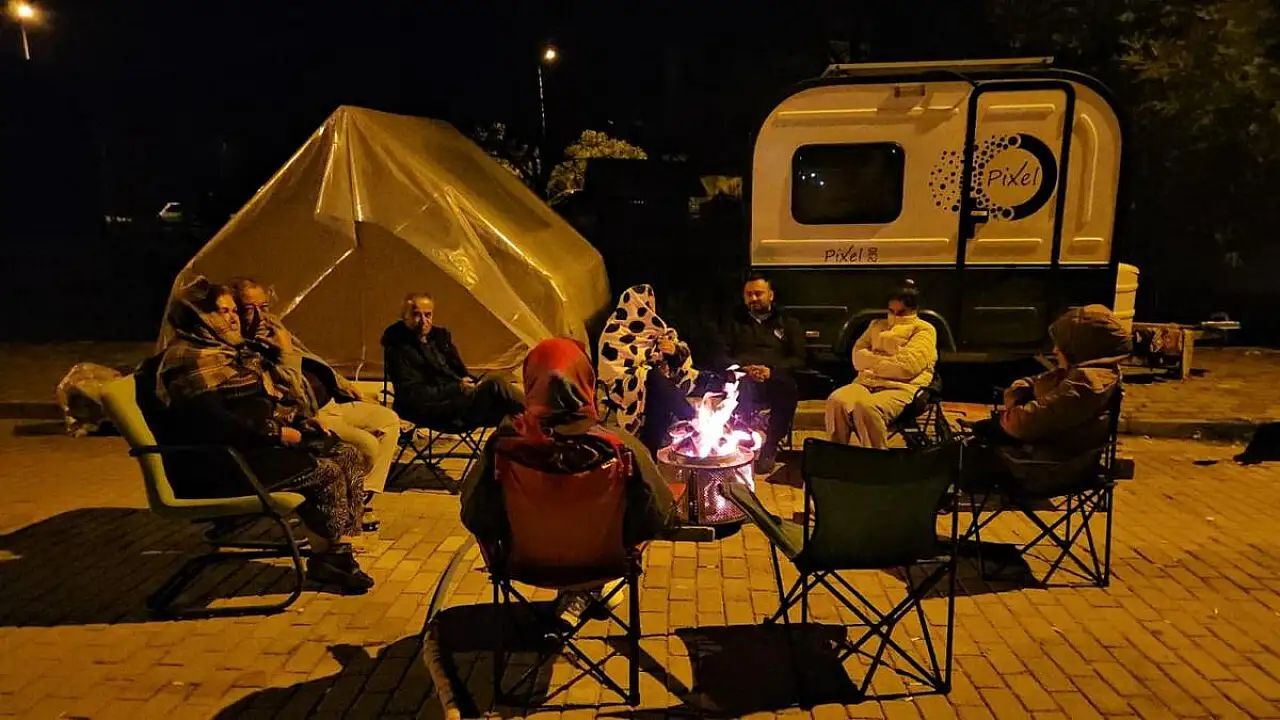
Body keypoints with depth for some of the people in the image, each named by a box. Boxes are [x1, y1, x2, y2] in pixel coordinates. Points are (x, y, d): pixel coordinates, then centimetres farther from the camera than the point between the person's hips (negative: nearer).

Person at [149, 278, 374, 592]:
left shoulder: (232, 352, 19)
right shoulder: (187, 358, -12)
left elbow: (260, 404, 25)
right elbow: (212, 424, -23)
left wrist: (300, 422, 7)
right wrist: (276, 433, -20)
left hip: (258, 444, 10)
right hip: (221, 463, -10)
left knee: (350, 455, -6)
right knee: (326, 471, -24)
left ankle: (340, 550, -6)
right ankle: (327, 556, -6)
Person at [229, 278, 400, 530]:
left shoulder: (273, 327, 9)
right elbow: (289, 394, -25)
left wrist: (342, 383, 22)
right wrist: (286, 352, -19)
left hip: (331, 402, 10)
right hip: (307, 417, -10)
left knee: (389, 420, 8)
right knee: (366, 443, -26)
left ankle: (364, 498, 7)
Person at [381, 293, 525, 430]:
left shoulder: (440, 335, 15)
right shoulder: (398, 350, -8)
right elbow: (413, 395, -15)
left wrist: (474, 383, -2)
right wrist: (457, 388, -17)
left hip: (460, 397, 8)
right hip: (434, 413, -8)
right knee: (494, 385, -26)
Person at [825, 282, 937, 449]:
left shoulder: (924, 330, 8)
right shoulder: (877, 325, 26)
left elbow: (908, 366, -8)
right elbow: (858, 355, 12)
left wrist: (874, 363, 1)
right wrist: (886, 360, -5)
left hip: (902, 387, -5)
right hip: (867, 382, 5)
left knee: (866, 407, -37)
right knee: (836, 401, -28)